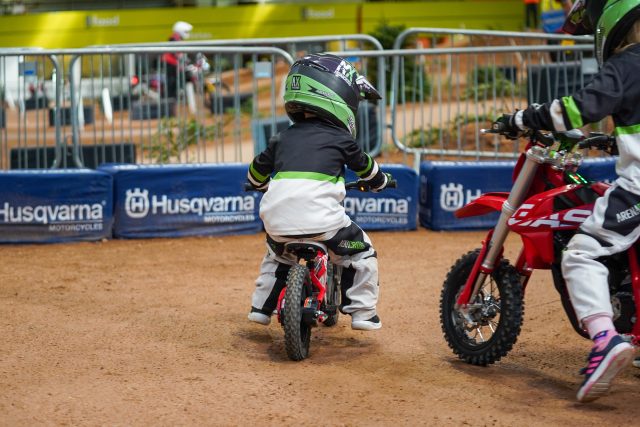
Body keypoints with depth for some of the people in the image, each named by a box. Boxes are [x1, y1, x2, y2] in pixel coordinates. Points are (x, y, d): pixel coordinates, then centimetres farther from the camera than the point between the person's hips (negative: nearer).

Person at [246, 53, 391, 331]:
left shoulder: (283, 139, 18)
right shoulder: (340, 138, 9)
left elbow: (257, 172, 30)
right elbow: (365, 166, 26)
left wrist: (260, 185, 53)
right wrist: (380, 181, 47)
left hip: (278, 221, 4)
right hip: (321, 221, -4)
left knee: (276, 256, 35)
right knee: (361, 253, 16)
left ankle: (261, 307, 35)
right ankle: (362, 312, 11)